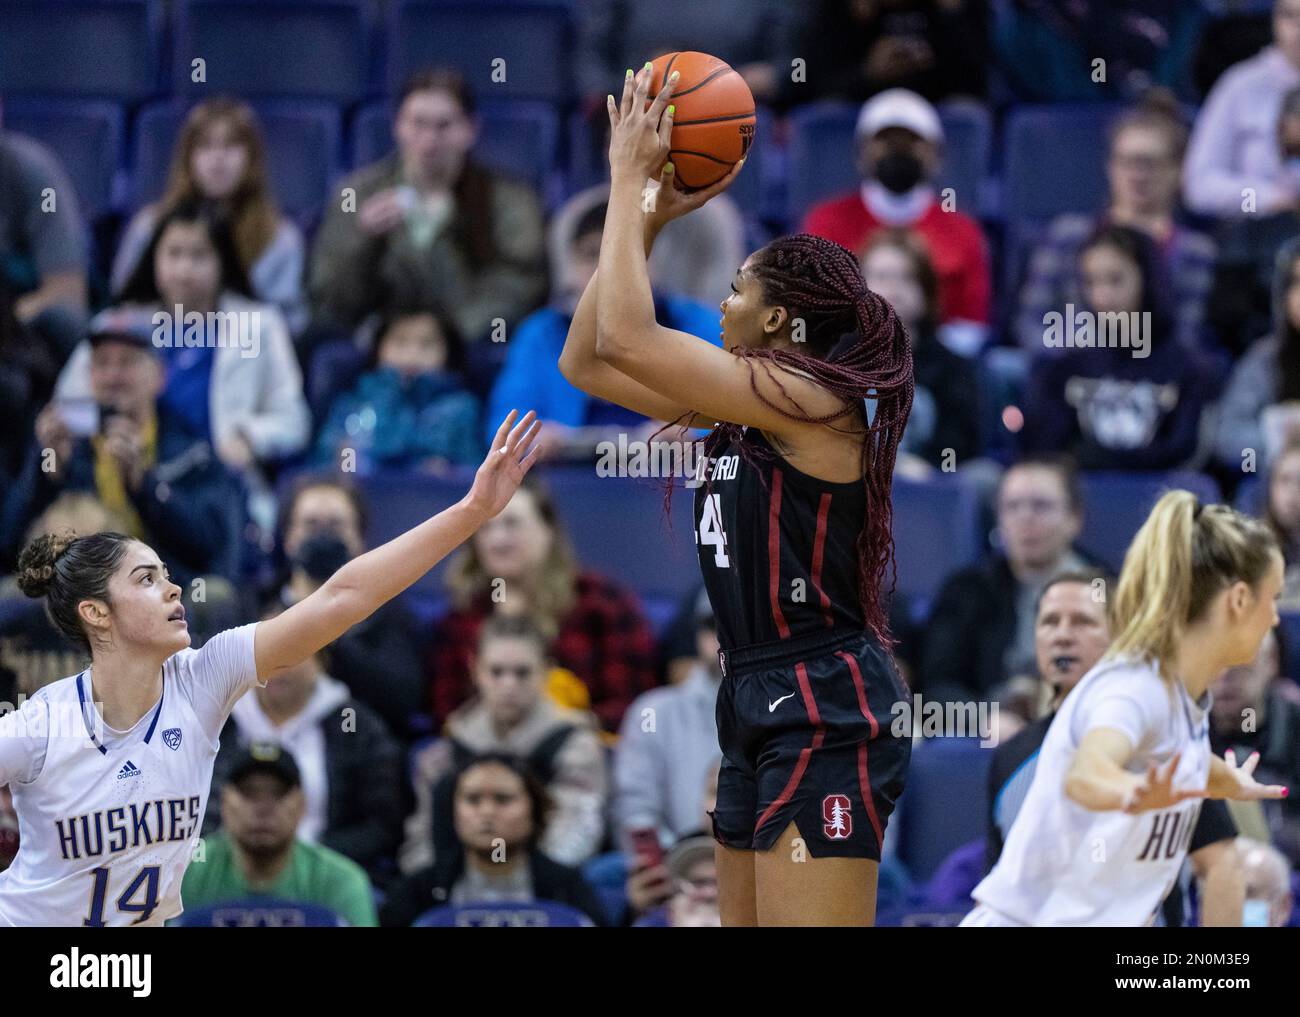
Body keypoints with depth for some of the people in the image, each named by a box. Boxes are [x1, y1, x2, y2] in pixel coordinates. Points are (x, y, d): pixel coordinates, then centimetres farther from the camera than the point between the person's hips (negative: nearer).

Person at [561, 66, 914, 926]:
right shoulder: (743, 407, 14)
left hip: (825, 711, -10)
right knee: (748, 922, 12)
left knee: (803, 922, -13)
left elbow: (625, 337, -19)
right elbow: (588, 362, 19)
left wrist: (632, 181, -7)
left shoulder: (808, 399, -12)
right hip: (764, 703, 10)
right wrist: (648, 218, 15)